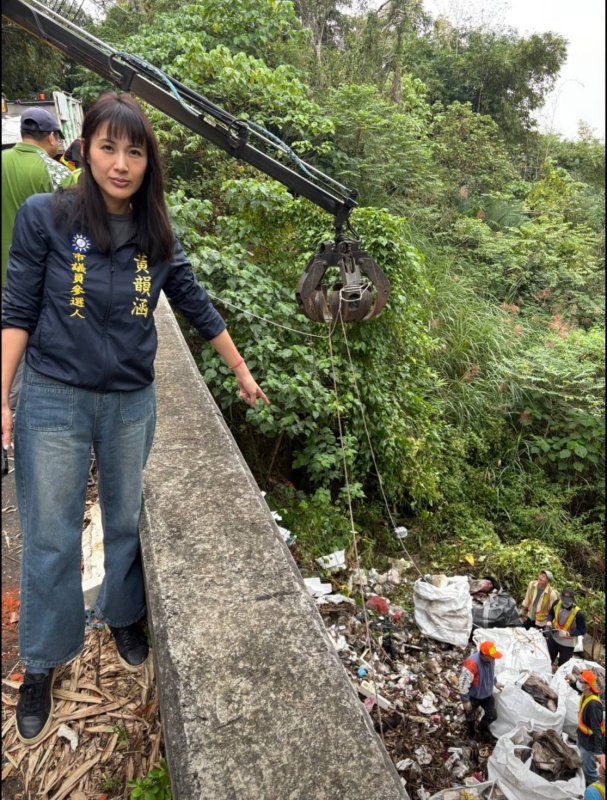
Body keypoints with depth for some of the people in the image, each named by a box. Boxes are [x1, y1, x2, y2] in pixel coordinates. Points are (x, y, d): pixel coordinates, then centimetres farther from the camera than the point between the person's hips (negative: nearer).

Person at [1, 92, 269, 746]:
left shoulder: (157, 237, 1)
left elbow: (198, 309, 9)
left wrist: (242, 373, 15)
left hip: (132, 403, 3)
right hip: (54, 400, -2)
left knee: (127, 523, 16)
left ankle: (123, 617, 43)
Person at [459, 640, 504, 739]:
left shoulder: (490, 659, -18)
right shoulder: (471, 664, -41)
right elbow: (464, 684, -31)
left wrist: (495, 683, 18)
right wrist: (465, 701, -23)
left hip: (487, 694, 5)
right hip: (473, 696, -5)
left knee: (492, 715, 15)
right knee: (471, 717, 19)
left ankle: (483, 727, 47)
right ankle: (471, 732, 51)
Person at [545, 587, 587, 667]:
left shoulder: (577, 613, -29)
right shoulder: (557, 603, -15)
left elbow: (582, 630, -19)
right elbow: (551, 613, 5)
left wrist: (567, 634, -28)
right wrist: (549, 621, -15)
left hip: (567, 645, -4)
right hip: (553, 639, 4)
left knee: (562, 666, 16)